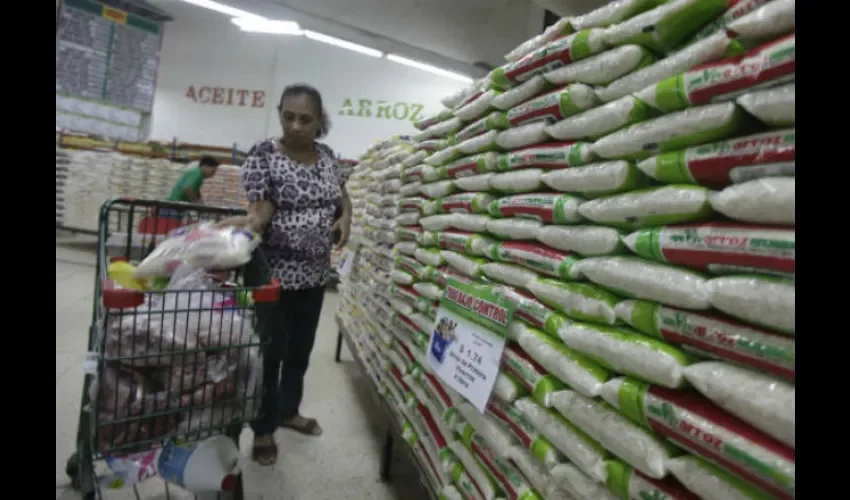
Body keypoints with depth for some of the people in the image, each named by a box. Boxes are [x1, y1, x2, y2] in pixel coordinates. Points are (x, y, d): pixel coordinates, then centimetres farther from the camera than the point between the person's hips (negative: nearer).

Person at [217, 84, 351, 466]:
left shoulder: (327, 155, 5)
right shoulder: (263, 154, -11)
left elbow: (342, 195, 17)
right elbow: (261, 209, -18)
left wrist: (345, 217, -3)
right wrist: (247, 223, -40)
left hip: (315, 274, 6)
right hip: (276, 273, -5)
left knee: (301, 349, 20)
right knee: (270, 353, 8)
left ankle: (289, 411, 43)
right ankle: (264, 429, 29)